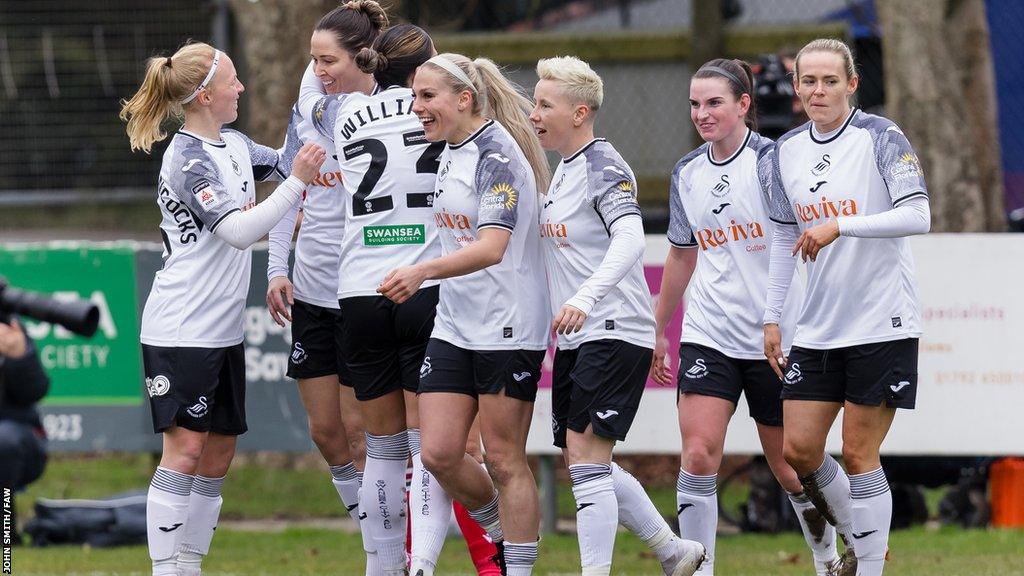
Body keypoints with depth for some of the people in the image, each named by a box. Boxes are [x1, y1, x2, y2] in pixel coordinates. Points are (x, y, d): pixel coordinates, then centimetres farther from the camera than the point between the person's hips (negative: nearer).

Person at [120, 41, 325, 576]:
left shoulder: (233, 146, 11)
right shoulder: (188, 160, -15)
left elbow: (286, 161, 29)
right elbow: (238, 231, -23)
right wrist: (296, 182, -25)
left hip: (223, 329, 9)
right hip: (180, 328, -9)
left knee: (217, 453, 8)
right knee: (185, 447, -12)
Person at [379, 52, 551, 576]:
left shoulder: (496, 154, -17)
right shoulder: (451, 152, 11)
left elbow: (492, 247, -28)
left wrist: (423, 272, -38)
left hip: (507, 327, -8)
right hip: (454, 326, 8)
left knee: (503, 457, -2)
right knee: (439, 454, 2)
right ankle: (502, 532, 24)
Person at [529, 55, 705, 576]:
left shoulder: (602, 166, -13)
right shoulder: (562, 170, 15)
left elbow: (629, 238, -28)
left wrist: (585, 298, -40)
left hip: (615, 332, -10)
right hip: (575, 338, 10)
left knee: (586, 455, -15)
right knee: (584, 462, 11)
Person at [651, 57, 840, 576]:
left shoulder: (770, 160, -9)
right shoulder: (687, 174, 8)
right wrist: (657, 330, 24)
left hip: (774, 337, -4)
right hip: (707, 335, 4)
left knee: (788, 465, 7)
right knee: (698, 456, -13)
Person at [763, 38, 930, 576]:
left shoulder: (881, 138, -9)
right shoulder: (788, 149, 9)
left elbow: (918, 215, -19)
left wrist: (840, 226, -28)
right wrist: (771, 318, 15)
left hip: (881, 324, -6)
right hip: (816, 328, 6)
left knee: (859, 454, -5)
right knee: (798, 449, 1)